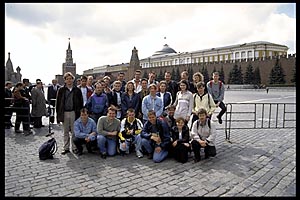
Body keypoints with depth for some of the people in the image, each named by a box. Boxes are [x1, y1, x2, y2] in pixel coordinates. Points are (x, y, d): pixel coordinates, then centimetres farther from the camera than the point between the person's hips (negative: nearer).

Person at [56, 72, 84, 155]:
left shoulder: (77, 90, 3)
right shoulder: (61, 90, 4)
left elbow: (81, 102, 4)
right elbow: (58, 103, 4)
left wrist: (80, 113, -2)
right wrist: (58, 115, -1)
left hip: (74, 113, -1)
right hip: (64, 113, 1)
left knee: (74, 132, 5)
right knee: (66, 132, 11)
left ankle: (74, 147, 16)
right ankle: (66, 148, 21)